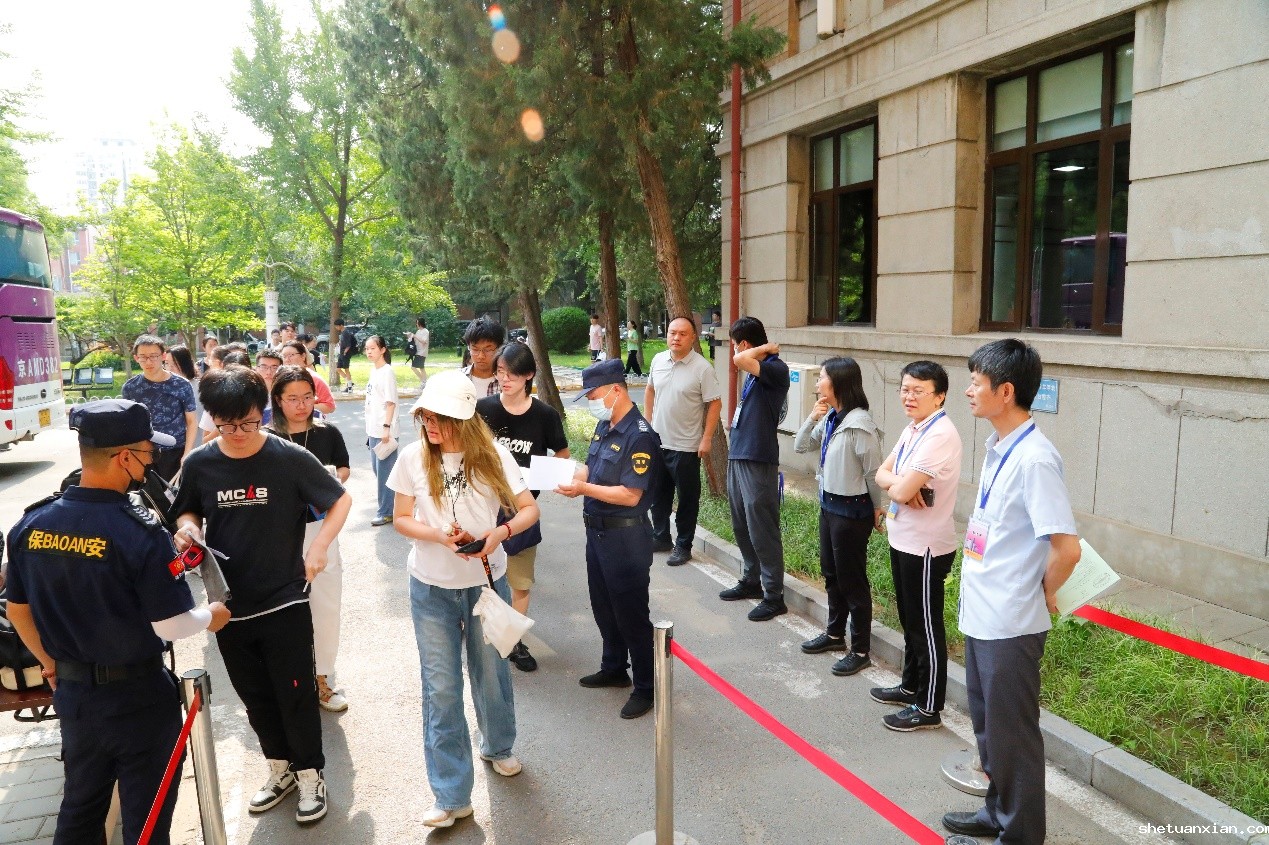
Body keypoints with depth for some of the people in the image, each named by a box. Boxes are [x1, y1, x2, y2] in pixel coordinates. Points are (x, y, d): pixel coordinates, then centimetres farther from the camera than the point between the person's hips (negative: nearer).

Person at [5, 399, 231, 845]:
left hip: (71, 689, 6)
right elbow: (171, 626, -21)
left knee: (79, 807, 24)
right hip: (137, 694, -6)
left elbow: (17, 610, 6)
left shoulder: (31, 524, -6)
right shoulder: (141, 532, -25)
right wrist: (212, 617, -1)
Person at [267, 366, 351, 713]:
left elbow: (343, 469, 12)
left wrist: (334, 478, -10)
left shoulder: (327, 433, -2)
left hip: (319, 528, 2)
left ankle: (320, 678, 26)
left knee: (327, 604, 9)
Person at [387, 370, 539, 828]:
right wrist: (439, 535, -21)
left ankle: (498, 747, 46)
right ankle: (452, 796, 15)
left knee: (491, 673, 17)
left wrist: (500, 532, -26)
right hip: (432, 588, 0)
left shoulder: (493, 455, -12)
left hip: (486, 581, 0)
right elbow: (401, 519, -2)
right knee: (441, 689, 3)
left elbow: (529, 509, -6)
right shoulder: (414, 457, -10)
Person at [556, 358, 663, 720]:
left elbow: (630, 495, -24)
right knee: (603, 606, 21)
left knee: (631, 613, 2)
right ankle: (614, 668, 39)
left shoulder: (640, 436, -21)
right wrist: (570, 478, -6)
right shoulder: (605, 426, 7)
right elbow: (589, 466, 14)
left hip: (626, 537, -9)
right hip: (597, 530, 9)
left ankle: (646, 687, 16)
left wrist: (584, 488, -25)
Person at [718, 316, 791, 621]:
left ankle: (774, 596, 6)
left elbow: (739, 360, -30)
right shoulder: (755, 370, 13)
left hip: (758, 461, -10)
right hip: (738, 457, 10)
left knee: (762, 531, -3)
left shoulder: (777, 369, -14)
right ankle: (751, 581, 33)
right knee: (742, 527, 18)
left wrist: (767, 348, -14)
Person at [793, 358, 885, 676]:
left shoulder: (859, 423, -23)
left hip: (852, 510, -9)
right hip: (829, 505, 9)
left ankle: (861, 650, 17)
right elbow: (800, 447, 10)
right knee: (831, 574, 21)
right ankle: (835, 634, 38)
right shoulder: (829, 418, 2)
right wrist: (812, 418, -7)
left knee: (852, 581, 3)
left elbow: (873, 473, -16)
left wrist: (876, 511, -4)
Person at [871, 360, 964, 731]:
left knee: (926, 627, 3)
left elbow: (902, 491, -26)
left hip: (926, 546, -9)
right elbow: (882, 474, 8)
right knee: (909, 620, 22)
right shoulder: (912, 429, 9)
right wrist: (901, 484, -13)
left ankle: (929, 708, 16)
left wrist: (896, 485, -4)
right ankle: (911, 685, 38)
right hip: (902, 540, 9)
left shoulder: (940, 435, -22)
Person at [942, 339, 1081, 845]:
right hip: (981, 614, 9)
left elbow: (1067, 548, -25)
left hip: (1011, 624, -9)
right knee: (987, 722, 22)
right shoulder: (998, 447, 6)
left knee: (1012, 732, 7)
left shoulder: (1033, 458, -22)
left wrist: (1042, 594, -9)